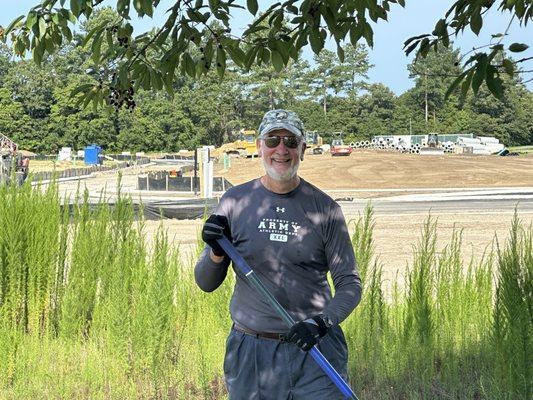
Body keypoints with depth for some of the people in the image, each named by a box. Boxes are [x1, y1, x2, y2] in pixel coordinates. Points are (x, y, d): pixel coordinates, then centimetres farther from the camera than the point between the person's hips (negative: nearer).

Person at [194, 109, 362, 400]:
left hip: (315, 348, -1)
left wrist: (321, 322, -16)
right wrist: (217, 253, -13)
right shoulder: (234, 201, 4)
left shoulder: (324, 207, 1)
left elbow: (349, 283, 2)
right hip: (249, 352, 1)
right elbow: (206, 284, 8)